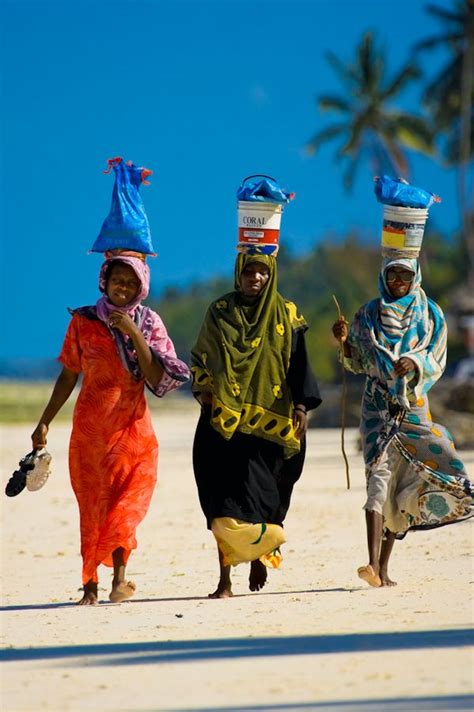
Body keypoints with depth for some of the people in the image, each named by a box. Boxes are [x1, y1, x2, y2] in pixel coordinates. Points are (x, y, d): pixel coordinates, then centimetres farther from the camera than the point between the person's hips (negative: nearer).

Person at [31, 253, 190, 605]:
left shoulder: (149, 322, 3)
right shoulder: (83, 321, 3)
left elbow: (157, 378, -8)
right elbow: (69, 375, 9)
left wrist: (134, 334, -16)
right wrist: (45, 422, 7)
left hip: (133, 423, 0)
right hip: (91, 423, 0)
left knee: (128, 500, -15)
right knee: (93, 503, -1)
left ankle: (118, 574, -18)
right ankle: (90, 587, 1)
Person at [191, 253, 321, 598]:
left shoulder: (285, 315, 7)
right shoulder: (220, 311, 9)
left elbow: (299, 364, 5)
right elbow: (200, 358, 15)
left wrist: (301, 405, -5)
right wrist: (202, 389, -2)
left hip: (270, 420, -1)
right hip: (225, 417, 1)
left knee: (258, 491, -8)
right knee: (223, 498, -5)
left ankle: (259, 555, 20)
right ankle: (225, 579, -2)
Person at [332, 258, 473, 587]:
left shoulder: (430, 315, 7)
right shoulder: (368, 315, 8)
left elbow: (438, 362, 2)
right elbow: (359, 364, 11)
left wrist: (415, 362, -19)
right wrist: (345, 341, -8)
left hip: (414, 407, 1)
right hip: (378, 405, -1)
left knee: (403, 482, 2)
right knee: (380, 473, -18)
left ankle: (384, 566, 11)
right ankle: (374, 564, -30)